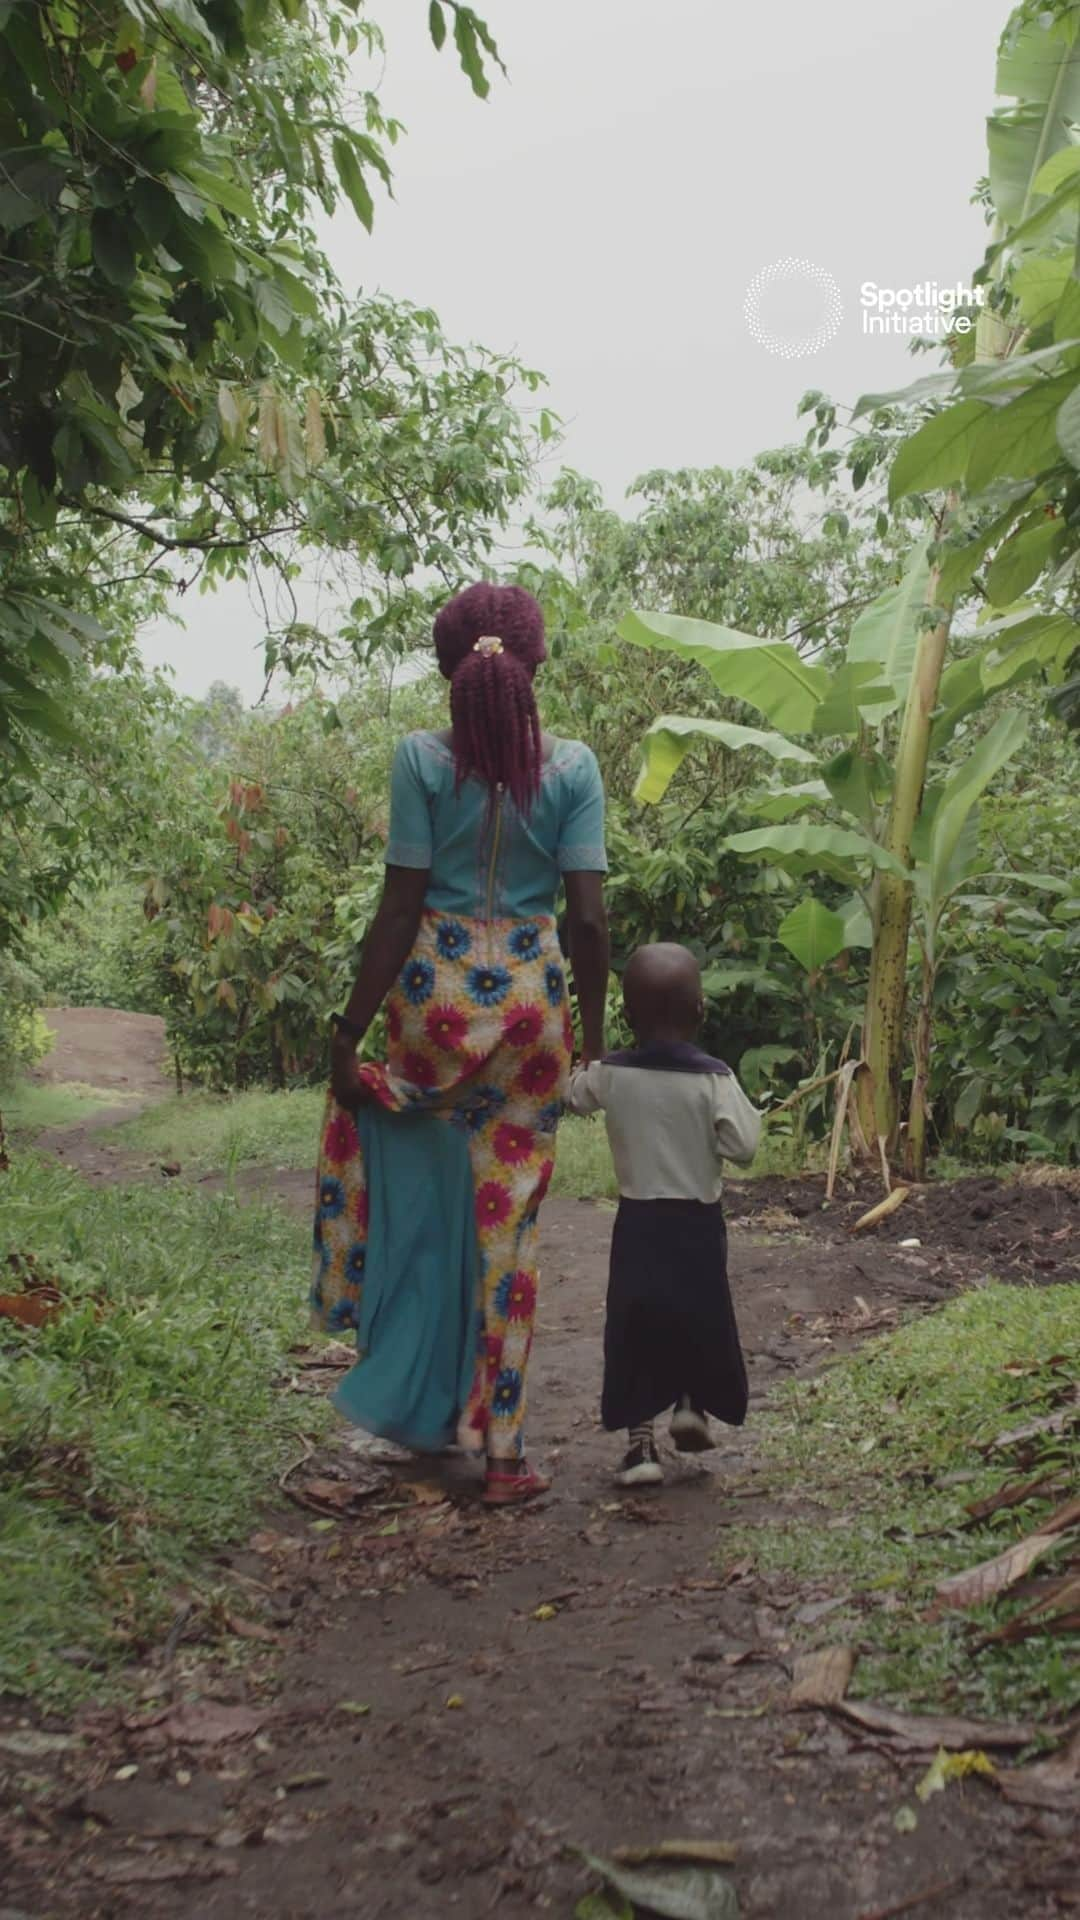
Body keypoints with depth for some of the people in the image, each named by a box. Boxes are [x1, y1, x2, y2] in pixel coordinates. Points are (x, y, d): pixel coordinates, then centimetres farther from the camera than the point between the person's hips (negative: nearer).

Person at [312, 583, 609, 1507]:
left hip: (438, 991, -2)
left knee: (362, 1105, 27)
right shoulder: (573, 765, 0)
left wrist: (350, 1031, -2)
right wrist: (592, 1033, 7)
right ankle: (502, 1447, 16)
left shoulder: (422, 758, -6)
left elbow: (400, 909, -8)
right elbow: (588, 918, -4)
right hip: (532, 998, 2)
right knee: (509, 1218, 9)